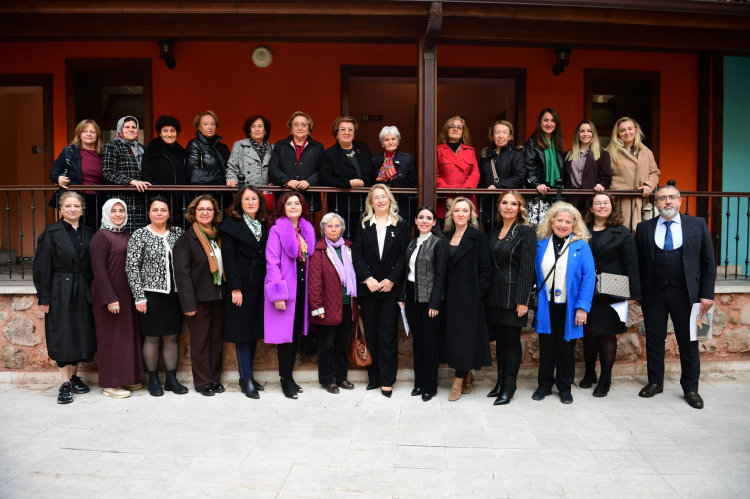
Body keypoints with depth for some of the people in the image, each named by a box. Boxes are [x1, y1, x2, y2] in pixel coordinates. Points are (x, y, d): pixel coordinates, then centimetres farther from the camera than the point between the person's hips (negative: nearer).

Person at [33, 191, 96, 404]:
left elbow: (93, 266, 9)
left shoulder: (88, 234, 8)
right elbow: (43, 267, -5)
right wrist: (44, 297, -9)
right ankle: (65, 384, 5)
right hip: (60, 292, -4)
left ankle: (74, 376, 22)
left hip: (84, 291, 4)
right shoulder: (51, 233, -2)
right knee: (63, 336, -1)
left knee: (82, 335, 8)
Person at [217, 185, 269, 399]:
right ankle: (246, 379, 6)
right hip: (242, 283, -5)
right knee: (243, 330, 0)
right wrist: (235, 288, -15)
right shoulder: (232, 224, -3)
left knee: (255, 329, 10)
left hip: (260, 284, 6)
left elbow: (267, 256, 10)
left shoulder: (263, 225, 13)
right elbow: (228, 257, -9)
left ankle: (248, 375, 21)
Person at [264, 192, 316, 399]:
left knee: (297, 333, 12)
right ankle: (286, 379, 13)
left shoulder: (308, 229, 9)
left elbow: (311, 259, 9)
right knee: (286, 333, 0)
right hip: (285, 289, -6)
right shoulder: (277, 230, -8)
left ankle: (289, 376, 24)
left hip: (302, 287, 6)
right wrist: (278, 294, -18)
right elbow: (272, 263, -13)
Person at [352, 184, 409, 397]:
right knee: (370, 334, 7)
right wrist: (367, 278, -12)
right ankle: (374, 376, 17)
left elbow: (404, 255, -2)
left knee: (387, 334, -1)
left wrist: (391, 279, -12)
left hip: (391, 287, -2)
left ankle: (387, 380, 6)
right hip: (368, 287, 2)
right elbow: (357, 254, 1)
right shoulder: (364, 225, 9)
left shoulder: (401, 225, 5)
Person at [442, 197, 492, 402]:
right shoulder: (446, 236, 9)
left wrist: (478, 291, -13)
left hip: (469, 297, -5)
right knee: (453, 335, 9)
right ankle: (467, 376, 24)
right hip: (450, 296, 5)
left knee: (464, 336, -2)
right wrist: (442, 293, 5)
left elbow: (486, 268, -7)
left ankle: (459, 381, 6)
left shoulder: (478, 237, -6)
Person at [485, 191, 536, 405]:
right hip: (495, 293, 6)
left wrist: (522, 300, -17)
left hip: (513, 294, -6)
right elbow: (490, 264, 12)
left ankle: (509, 386, 12)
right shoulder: (495, 232, 12)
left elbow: (527, 267, -12)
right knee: (499, 338, 12)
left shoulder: (526, 231, -7)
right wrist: (487, 292, 6)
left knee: (512, 338, 2)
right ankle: (500, 381, 23)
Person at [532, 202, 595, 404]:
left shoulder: (581, 247, -5)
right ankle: (545, 384, 26)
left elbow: (588, 278, -8)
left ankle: (565, 387, 26)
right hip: (546, 306, 2)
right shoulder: (541, 245, 3)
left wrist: (582, 307, -14)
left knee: (566, 349, 11)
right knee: (546, 348, 11)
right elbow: (535, 274, 6)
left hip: (569, 308, -2)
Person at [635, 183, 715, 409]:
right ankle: (655, 382, 26)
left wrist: (707, 293, -3)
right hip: (653, 294, 1)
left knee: (689, 343, 8)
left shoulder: (698, 225, 4)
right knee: (654, 340, 10)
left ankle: (690, 388, 23)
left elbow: (708, 261, 3)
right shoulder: (644, 228, 4)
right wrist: (639, 293, -4)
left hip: (685, 294, 0)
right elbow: (638, 262, 2)